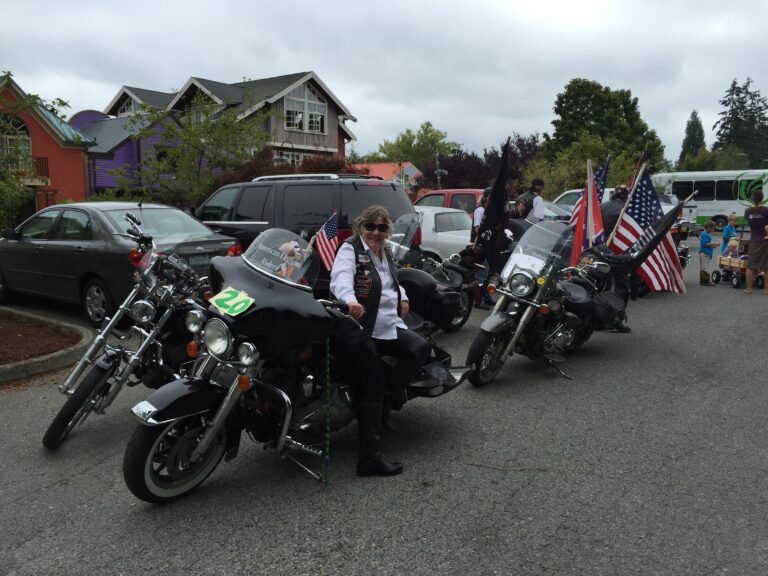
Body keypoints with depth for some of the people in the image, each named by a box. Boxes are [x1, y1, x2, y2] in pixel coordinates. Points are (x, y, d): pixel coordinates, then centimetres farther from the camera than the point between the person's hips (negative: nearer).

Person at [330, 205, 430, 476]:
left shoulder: (386, 256, 21)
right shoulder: (350, 248, -4)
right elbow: (340, 277, -25)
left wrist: (401, 296, 22)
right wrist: (349, 299, -46)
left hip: (388, 326, 8)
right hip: (360, 327, -7)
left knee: (420, 347, -15)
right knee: (373, 386, -10)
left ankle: (390, 395, 1)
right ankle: (369, 458, -7)